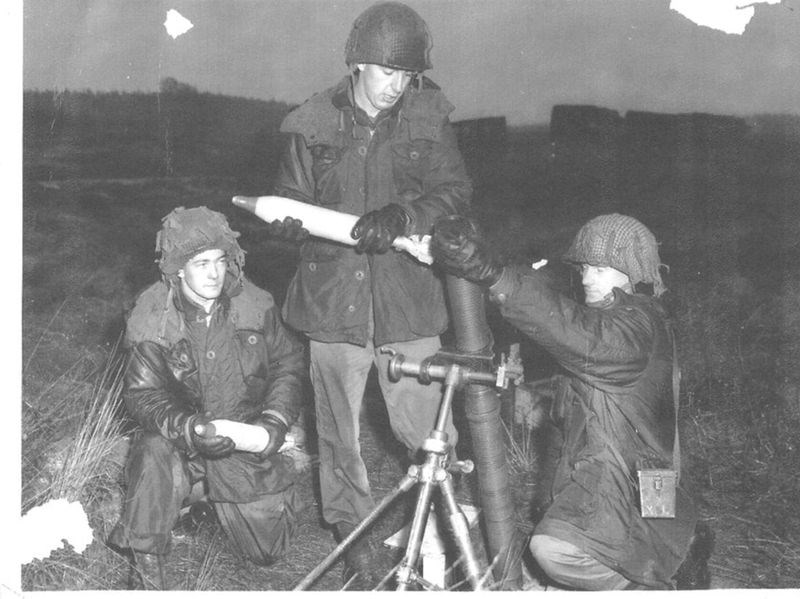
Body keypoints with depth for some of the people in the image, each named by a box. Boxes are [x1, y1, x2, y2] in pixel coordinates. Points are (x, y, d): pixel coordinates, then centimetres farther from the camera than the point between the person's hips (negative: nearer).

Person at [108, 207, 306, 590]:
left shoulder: (255, 306, -10)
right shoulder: (152, 321, -16)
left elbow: (287, 363, 2)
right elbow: (142, 395, -16)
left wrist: (276, 419, -12)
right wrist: (189, 429, -33)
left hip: (247, 434, 2)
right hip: (180, 432, -2)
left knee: (268, 548, 3)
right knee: (155, 456, -39)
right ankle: (146, 565, -19)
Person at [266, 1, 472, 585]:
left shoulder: (429, 118, 0)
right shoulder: (314, 125, 0)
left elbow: (456, 190, -6)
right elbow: (286, 207, 6)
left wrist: (401, 216, -24)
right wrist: (312, 224, -16)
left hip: (409, 300, -1)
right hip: (333, 297, 1)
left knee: (426, 427, 1)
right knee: (339, 428, 12)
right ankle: (352, 531, 32)